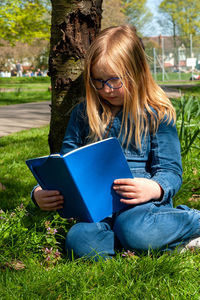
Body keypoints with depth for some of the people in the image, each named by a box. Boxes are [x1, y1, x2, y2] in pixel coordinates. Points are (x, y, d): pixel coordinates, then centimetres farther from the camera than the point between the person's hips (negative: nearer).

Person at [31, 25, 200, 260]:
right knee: (79, 240, -31)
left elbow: (170, 170, 0)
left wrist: (155, 188, -25)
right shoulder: (83, 114, 14)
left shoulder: (157, 115, 4)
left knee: (134, 229, -39)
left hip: (142, 203, -3)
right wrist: (41, 193, -4)